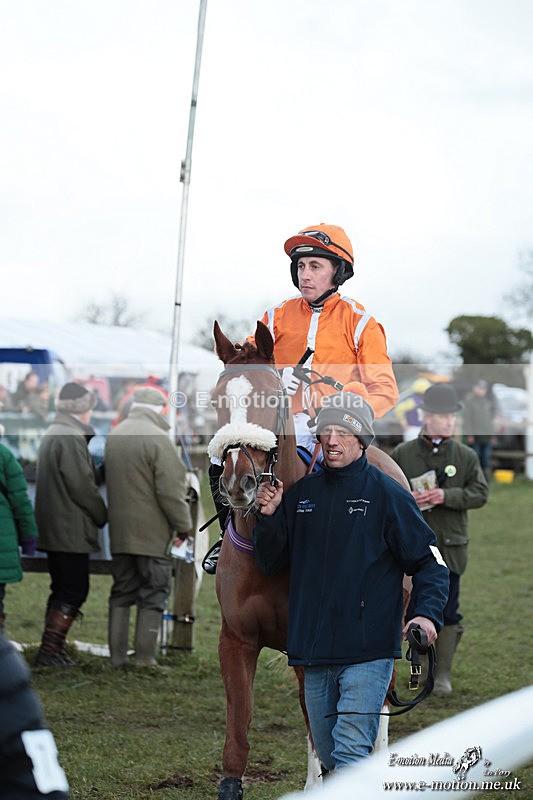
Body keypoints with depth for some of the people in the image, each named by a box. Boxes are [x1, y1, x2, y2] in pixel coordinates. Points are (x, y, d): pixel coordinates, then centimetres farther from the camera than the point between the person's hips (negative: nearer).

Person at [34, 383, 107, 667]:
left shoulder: (51, 434, 17)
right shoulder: (71, 438, -16)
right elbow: (82, 485, -18)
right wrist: (102, 516, -6)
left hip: (53, 527, 10)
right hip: (71, 531, -10)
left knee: (62, 589, 14)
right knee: (74, 590, -7)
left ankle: (51, 651, 15)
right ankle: (50, 651, -10)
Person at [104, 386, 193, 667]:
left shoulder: (114, 435, 10)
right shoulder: (157, 439, -15)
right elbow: (171, 491, -16)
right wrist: (183, 525, -6)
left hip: (120, 531, 7)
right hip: (152, 533, -7)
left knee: (122, 591, 12)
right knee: (154, 593, 0)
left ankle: (117, 654, 11)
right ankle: (145, 656, -2)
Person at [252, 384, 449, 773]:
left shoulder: (388, 494, -3)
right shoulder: (302, 493, 11)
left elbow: (430, 562, -3)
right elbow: (272, 562, 16)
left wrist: (427, 612, -19)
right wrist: (269, 517, -2)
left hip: (368, 652, -6)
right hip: (313, 652, 6)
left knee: (351, 753, -16)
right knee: (329, 757, 14)